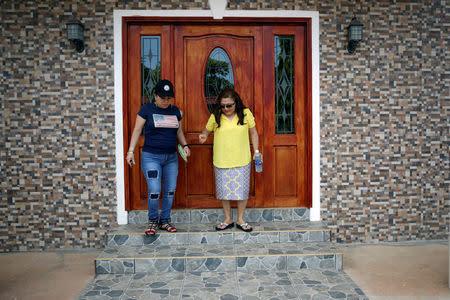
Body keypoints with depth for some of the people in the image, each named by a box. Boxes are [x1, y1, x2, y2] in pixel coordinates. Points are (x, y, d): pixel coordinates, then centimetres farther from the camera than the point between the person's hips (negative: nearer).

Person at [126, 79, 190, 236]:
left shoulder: (175, 111, 10)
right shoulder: (146, 109, -1)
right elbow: (137, 130, 0)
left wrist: (185, 145, 5)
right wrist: (131, 151, -6)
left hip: (171, 157, 4)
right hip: (151, 157, -4)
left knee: (170, 190, 5)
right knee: (154, 191, -10)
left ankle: (164, 220, 22)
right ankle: (152, 220, 14)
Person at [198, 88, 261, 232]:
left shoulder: (245, 113, -3)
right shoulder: (215, 116, -3)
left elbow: (253, 132, 6)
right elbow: (207, 129, 13)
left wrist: (256, 151, 1)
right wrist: (203, 135, -10)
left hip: (242, 161, 0)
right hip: (221, 161, 1)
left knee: (242, 190, 6)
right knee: (224, 191, 9)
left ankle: (240, 219, 24)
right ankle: (228, 219, 27)